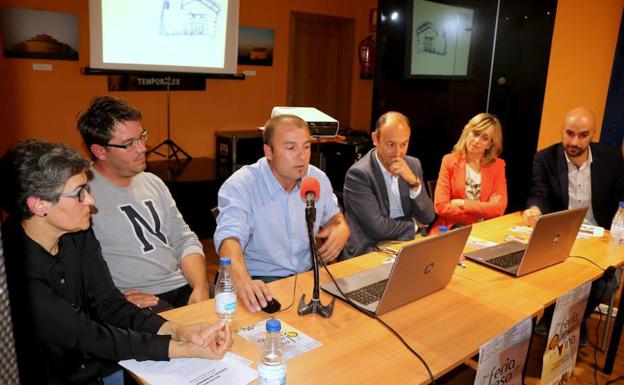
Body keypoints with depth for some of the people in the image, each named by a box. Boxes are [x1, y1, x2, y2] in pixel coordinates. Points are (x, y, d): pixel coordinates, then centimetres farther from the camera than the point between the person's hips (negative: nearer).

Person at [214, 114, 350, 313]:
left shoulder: (318, 179, 5)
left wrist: (341, 229, -3)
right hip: (261, 283, -5)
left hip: (309, 274, 5)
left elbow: (333, 215, 23)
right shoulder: (240, 186, -14)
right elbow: (229, 237, -28)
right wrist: (242, 280, -48)